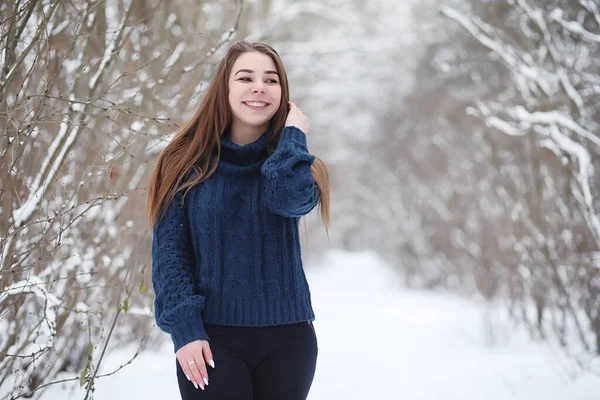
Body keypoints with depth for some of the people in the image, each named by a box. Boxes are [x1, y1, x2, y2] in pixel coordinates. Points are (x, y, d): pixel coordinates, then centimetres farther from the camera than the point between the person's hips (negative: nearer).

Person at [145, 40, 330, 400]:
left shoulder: (291, 160, 5)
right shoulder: (188, 164, 1)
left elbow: (291, 199, -19)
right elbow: (170, 252, -4)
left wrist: (292, 134, -8)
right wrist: (185, 328, -14)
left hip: (287, 337, 2)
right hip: (211, 337, -2)